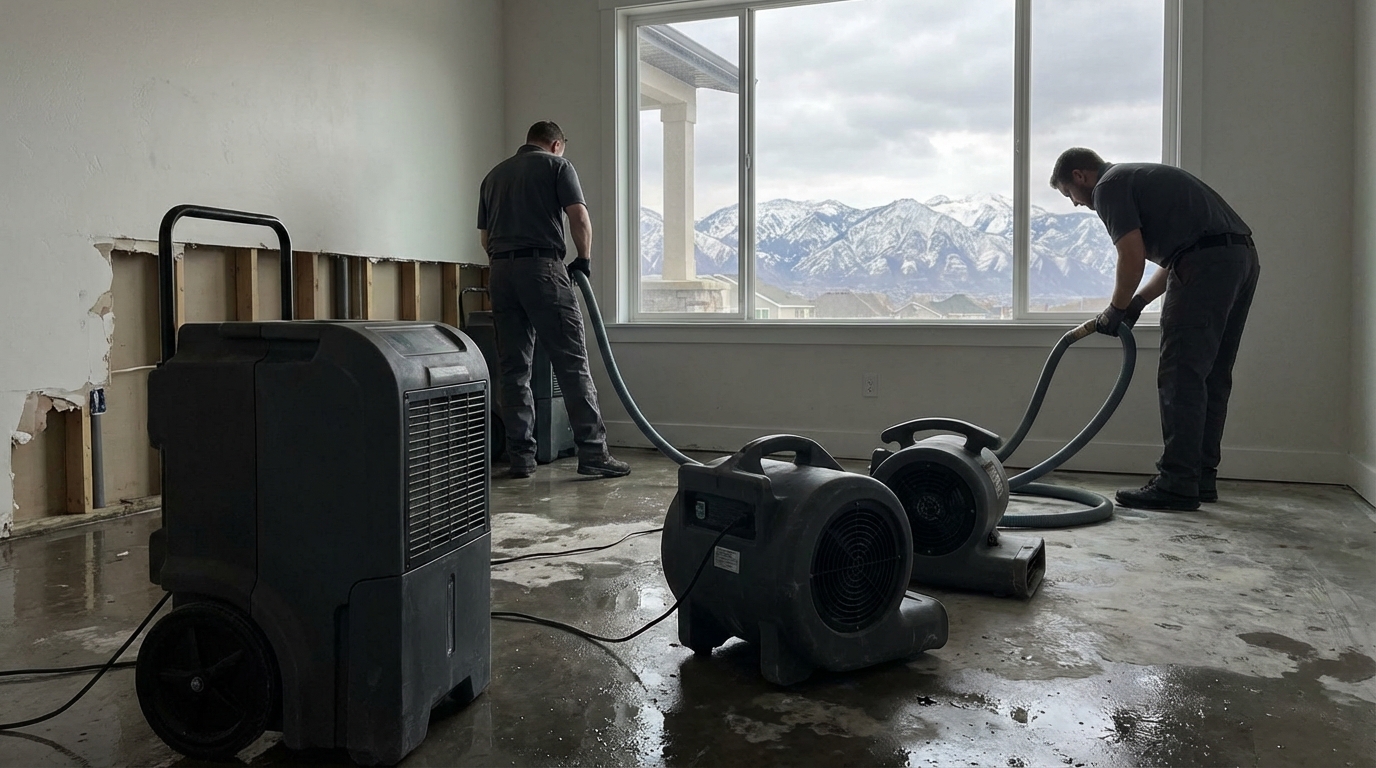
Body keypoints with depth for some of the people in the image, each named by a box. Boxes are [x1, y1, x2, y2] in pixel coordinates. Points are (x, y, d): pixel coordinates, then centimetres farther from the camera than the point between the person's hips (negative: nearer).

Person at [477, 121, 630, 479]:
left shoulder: (494, 174, 22)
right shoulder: (557, 165, 7)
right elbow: (579, 217, -5)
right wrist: (584, 260, 7)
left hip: (501, 273, 5)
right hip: (542, 268, -5)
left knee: (513, 369, 6)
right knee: (572, 363, -5)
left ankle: (521, 457, 5)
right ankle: (592, 453, -7)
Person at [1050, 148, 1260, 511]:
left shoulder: (1109, 186, 0)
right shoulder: (1138, 178, 28)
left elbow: (1133, 258, -11)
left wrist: (1116, 310, 3)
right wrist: (1137, 302, 21)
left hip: (1207, 263, -10)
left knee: (1181, 377, -7)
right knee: (1211, 379, 13)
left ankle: (1177, 484, -6)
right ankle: (1202, 477, 18)